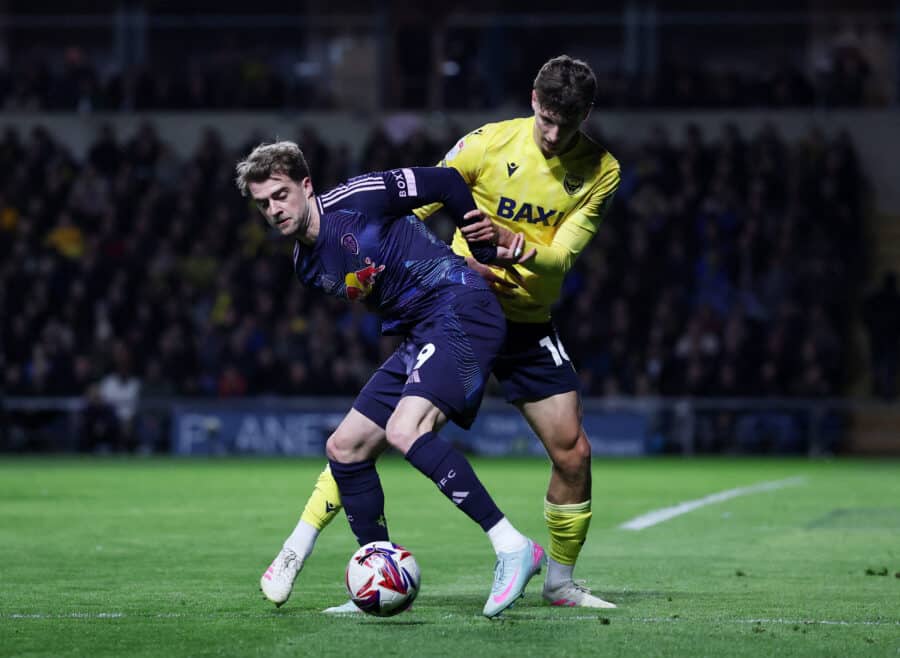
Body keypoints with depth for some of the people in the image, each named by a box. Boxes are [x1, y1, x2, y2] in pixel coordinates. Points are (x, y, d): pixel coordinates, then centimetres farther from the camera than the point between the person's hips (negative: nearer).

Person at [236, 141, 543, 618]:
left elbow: (445, 183, -5)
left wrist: (488, 246, -3)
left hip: (461, 310, -9)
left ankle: (512, 548, -28)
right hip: (418, 339, 9)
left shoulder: (354, 199, -9)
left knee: (404, 430, -29)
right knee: (344, 448, 7)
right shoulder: (307, 266, 14)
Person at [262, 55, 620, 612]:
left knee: (573, 452, -5)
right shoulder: (488, 143, -10)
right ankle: (298, 549, -4)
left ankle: (561, 582, 15)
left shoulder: (600, 171, -5)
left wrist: (510, 242, -32)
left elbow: (563, 254, -13)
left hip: (529, 325, 2)